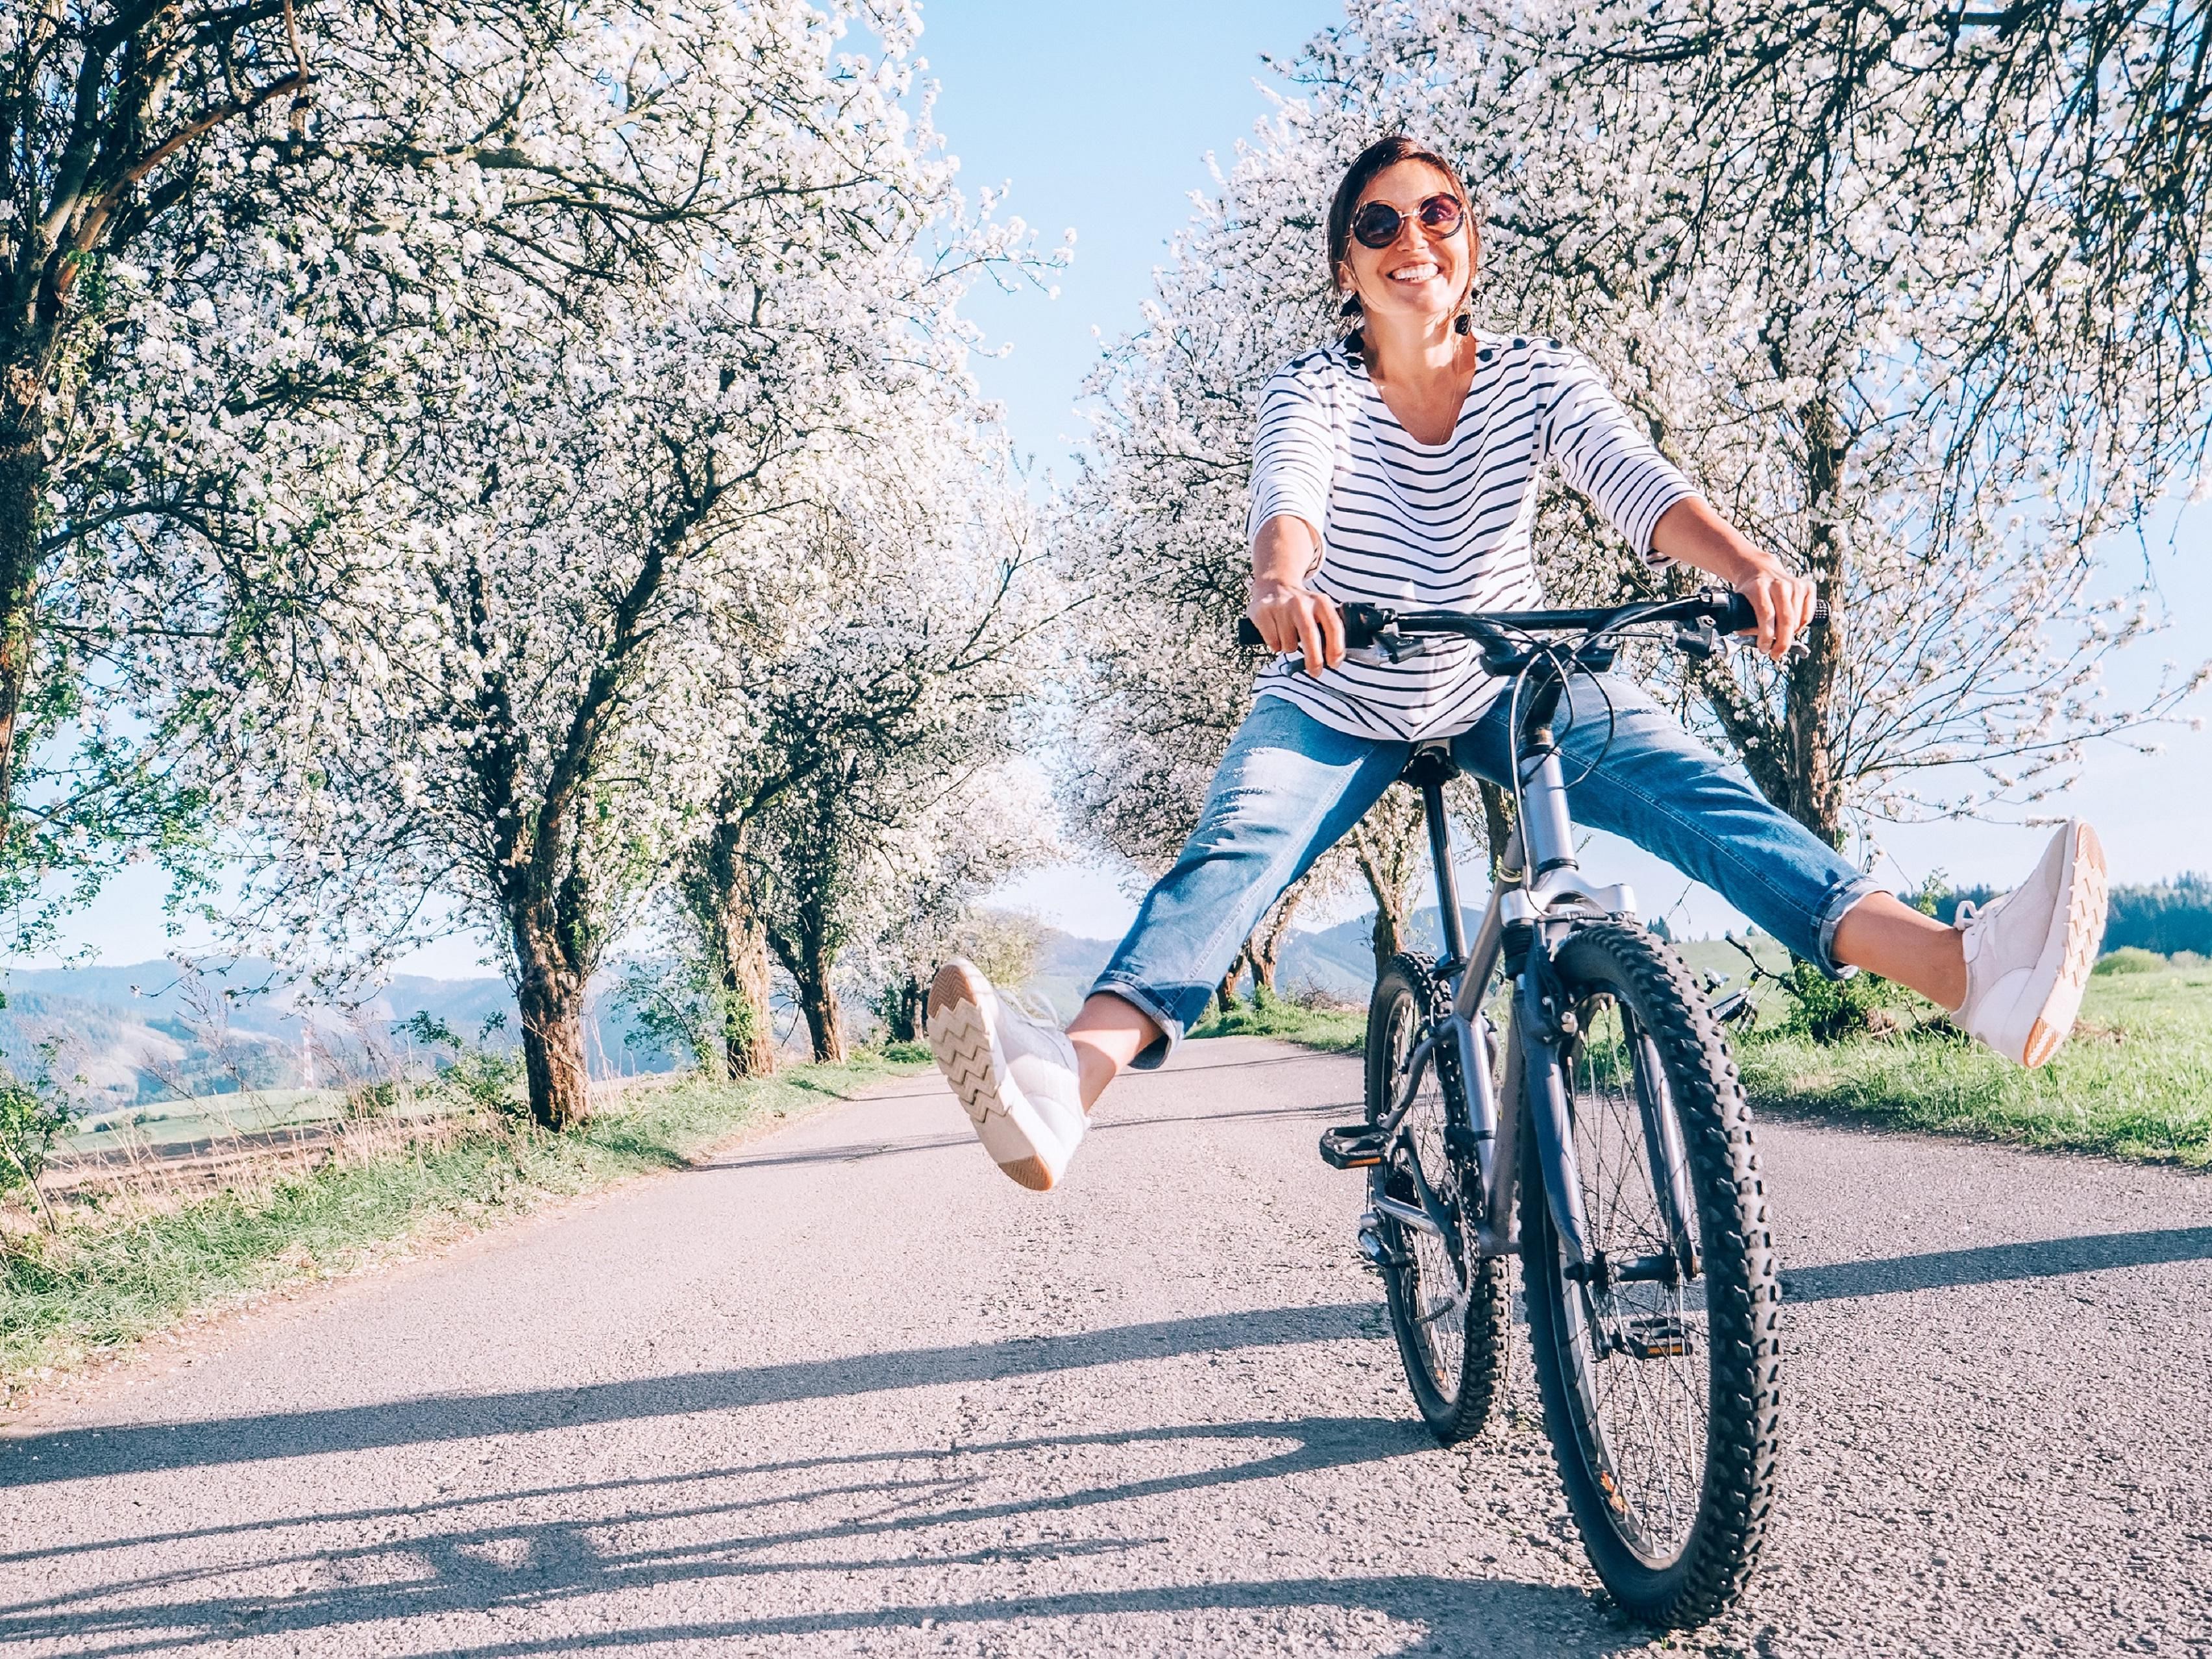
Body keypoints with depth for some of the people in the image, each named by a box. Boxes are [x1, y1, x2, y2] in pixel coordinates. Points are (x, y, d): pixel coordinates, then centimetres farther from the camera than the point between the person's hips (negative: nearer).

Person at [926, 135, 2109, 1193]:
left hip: (1508, 686, 2)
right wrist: (1281, 582, -59)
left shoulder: (1538, 379, -8)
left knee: (1692, 788, -24)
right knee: (1235, 847, -30)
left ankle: (1970, 970, -39)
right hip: (1338, 702, -2)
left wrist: (1746, 562, -47)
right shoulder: (1314, 391, -13)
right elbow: (1289, 494, -35)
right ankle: (1068, 1080, -54)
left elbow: (1636, 482, -25)